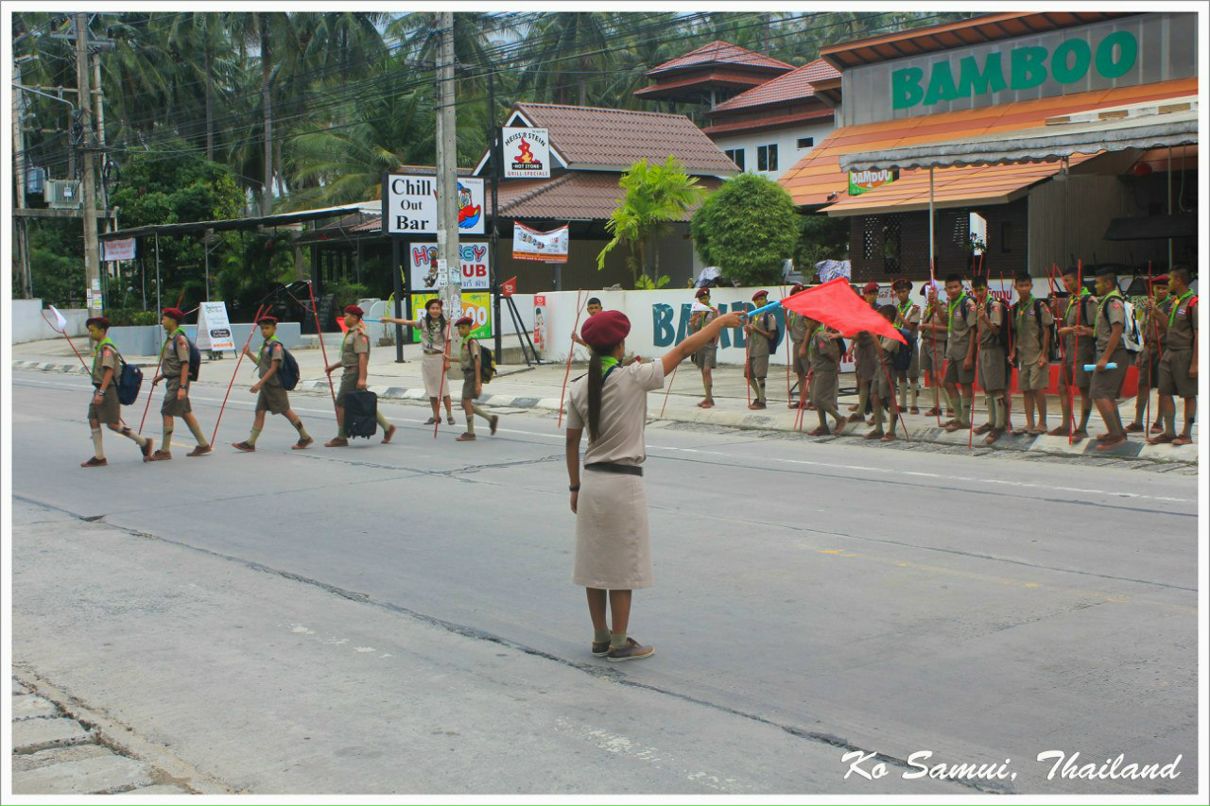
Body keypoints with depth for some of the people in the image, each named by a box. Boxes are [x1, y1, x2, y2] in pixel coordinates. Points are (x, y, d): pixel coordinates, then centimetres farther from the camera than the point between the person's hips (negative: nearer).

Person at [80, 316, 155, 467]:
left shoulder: (107, 347, -15)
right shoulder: (99, 346, 16)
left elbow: (109, 371, -23)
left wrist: (101, 392, -27)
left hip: (109, 390, -10)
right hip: (100, 389, 10)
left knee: (113, 424, -7)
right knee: (93, 420, 4)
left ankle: (144, 442, 6)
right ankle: (99, 457, 6)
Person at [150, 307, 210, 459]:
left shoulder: (180, 339, -15)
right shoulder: (170, 338, 15)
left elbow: (185, 364, -20)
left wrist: (182, 387, -24)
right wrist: (160, 376, 15)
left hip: (178, 381, -10)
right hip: (172, 380, 10)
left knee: (167, 413, -7)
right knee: (186, 413, 12)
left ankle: (164, 451, -2)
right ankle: (204, 445, 17)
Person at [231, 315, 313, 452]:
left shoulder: (276, 346, -15)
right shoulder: (265, 345, 13)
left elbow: (273, 368, -19)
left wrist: (259, 383, -22)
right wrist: (249, 353, 12)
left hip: (275, 385, -9)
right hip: (265, 385, 9)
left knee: (286, 411, 0)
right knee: (260, 411, 4)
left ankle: (305, 437, 11)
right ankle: (250, 443, 3)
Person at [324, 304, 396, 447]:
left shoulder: (359, 334, -14)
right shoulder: (351, 333, 18)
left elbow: (362, 357, -22)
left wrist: (361, 378, -28)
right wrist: (333, 366, 23)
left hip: (354, 374, -10)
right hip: (349, 372, 10)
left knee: (341, 404, -6)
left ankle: (341, 438, 0)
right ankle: (387, 427, 13)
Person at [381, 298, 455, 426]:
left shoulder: (444, 324, -6)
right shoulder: (423, 322, 3)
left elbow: (447, 343, -7)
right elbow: (408, 322, -3)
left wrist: (447, 360, -11)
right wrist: (390, 320, -11)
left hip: (438, 357, -4)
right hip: (426, 357, 4)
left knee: (443, 387, -3)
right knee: (431, 387, 9)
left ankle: (449, 415, 4)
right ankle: (436, 415, 17)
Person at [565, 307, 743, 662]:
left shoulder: (579, 389, 1)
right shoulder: (632, 378, -12)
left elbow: (572, 441, 7)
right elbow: (684, 349, -5)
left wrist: (575, 487, 17)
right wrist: (721, 322, 6)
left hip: (592, 481, 6)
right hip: (624, 484, -5)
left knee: (595, 564, 13)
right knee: (622, 566, 4)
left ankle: (601, 638, 24)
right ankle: (619, 644, 11)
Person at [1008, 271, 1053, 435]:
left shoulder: (1039, 306, -8)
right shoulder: (1015, 308, 9)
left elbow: (1046, 331, -8)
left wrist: (1044, 354, -12)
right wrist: (1013, 352, 7)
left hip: (1037, 354, -6)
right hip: (1022, 355, 6)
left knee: (1037, 388, -7)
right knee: (1025, 389, 7)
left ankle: (1042, 423, 4)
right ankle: (1030, 423, 13)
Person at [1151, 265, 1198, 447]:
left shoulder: (1193, 303, -12)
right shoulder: (1174, 302, 13)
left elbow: (1198, 335, -14)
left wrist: (1194, 363, -18)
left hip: (1185, 354, -8)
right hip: (1169, 352, 8)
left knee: (1189, 395, 2)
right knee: (1165, 393, 6)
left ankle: (1187, 434, 8)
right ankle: (1169, 432, 13)